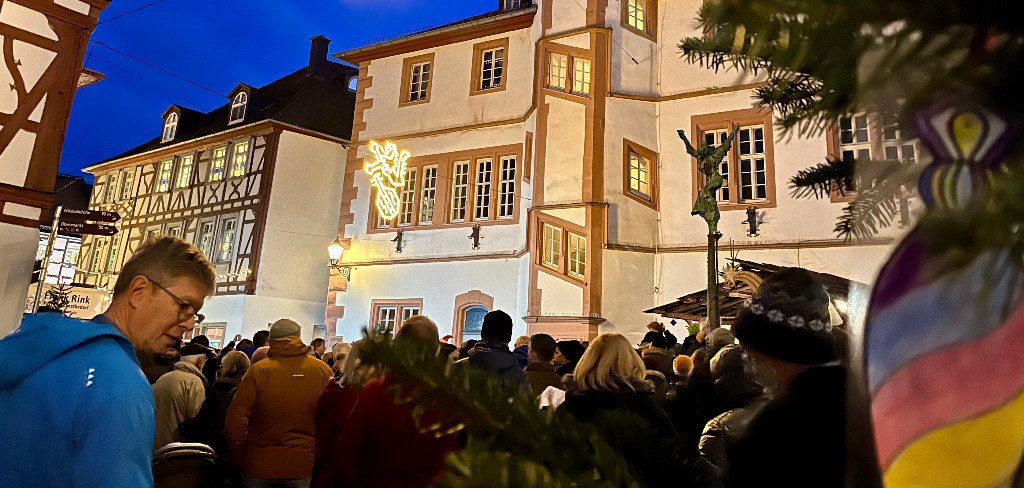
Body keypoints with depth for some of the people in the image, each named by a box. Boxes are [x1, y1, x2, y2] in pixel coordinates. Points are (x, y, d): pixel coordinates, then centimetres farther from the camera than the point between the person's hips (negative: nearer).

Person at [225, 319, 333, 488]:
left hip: (260, 467, -1)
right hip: (303, 467, 1)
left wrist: (239, 461, 3)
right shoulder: (323, 371, -9)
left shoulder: (258, 371, -12)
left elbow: (234, 423, -11)